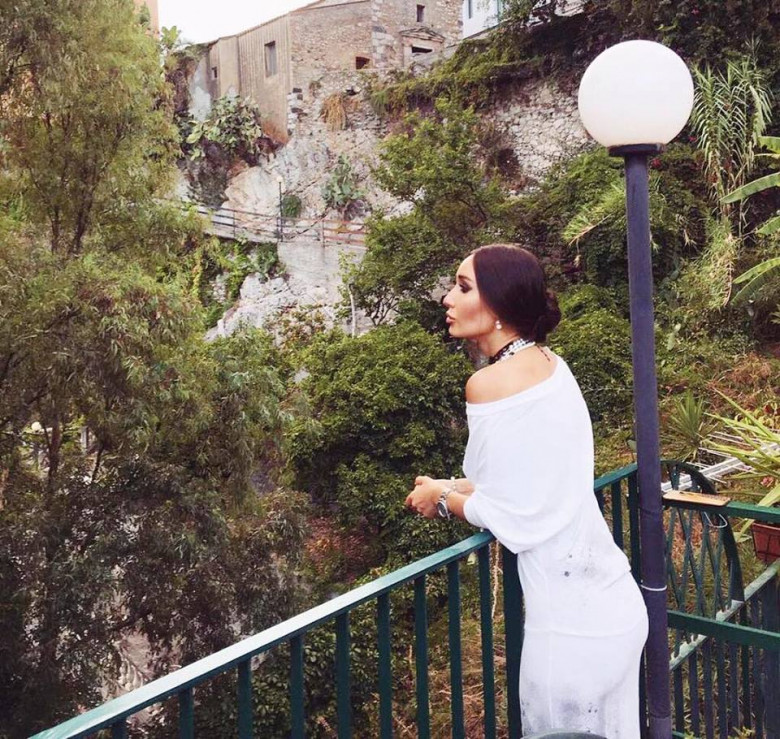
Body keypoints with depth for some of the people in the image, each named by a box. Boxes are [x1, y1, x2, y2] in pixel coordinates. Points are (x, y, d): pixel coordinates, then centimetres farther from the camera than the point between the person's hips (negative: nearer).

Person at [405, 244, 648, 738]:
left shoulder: (490, 382, -18)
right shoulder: (548, 363, 6)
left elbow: (507, 515, -15)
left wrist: (443, 500, 2)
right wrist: (456, 487, 15)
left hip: (569, 618, -8)